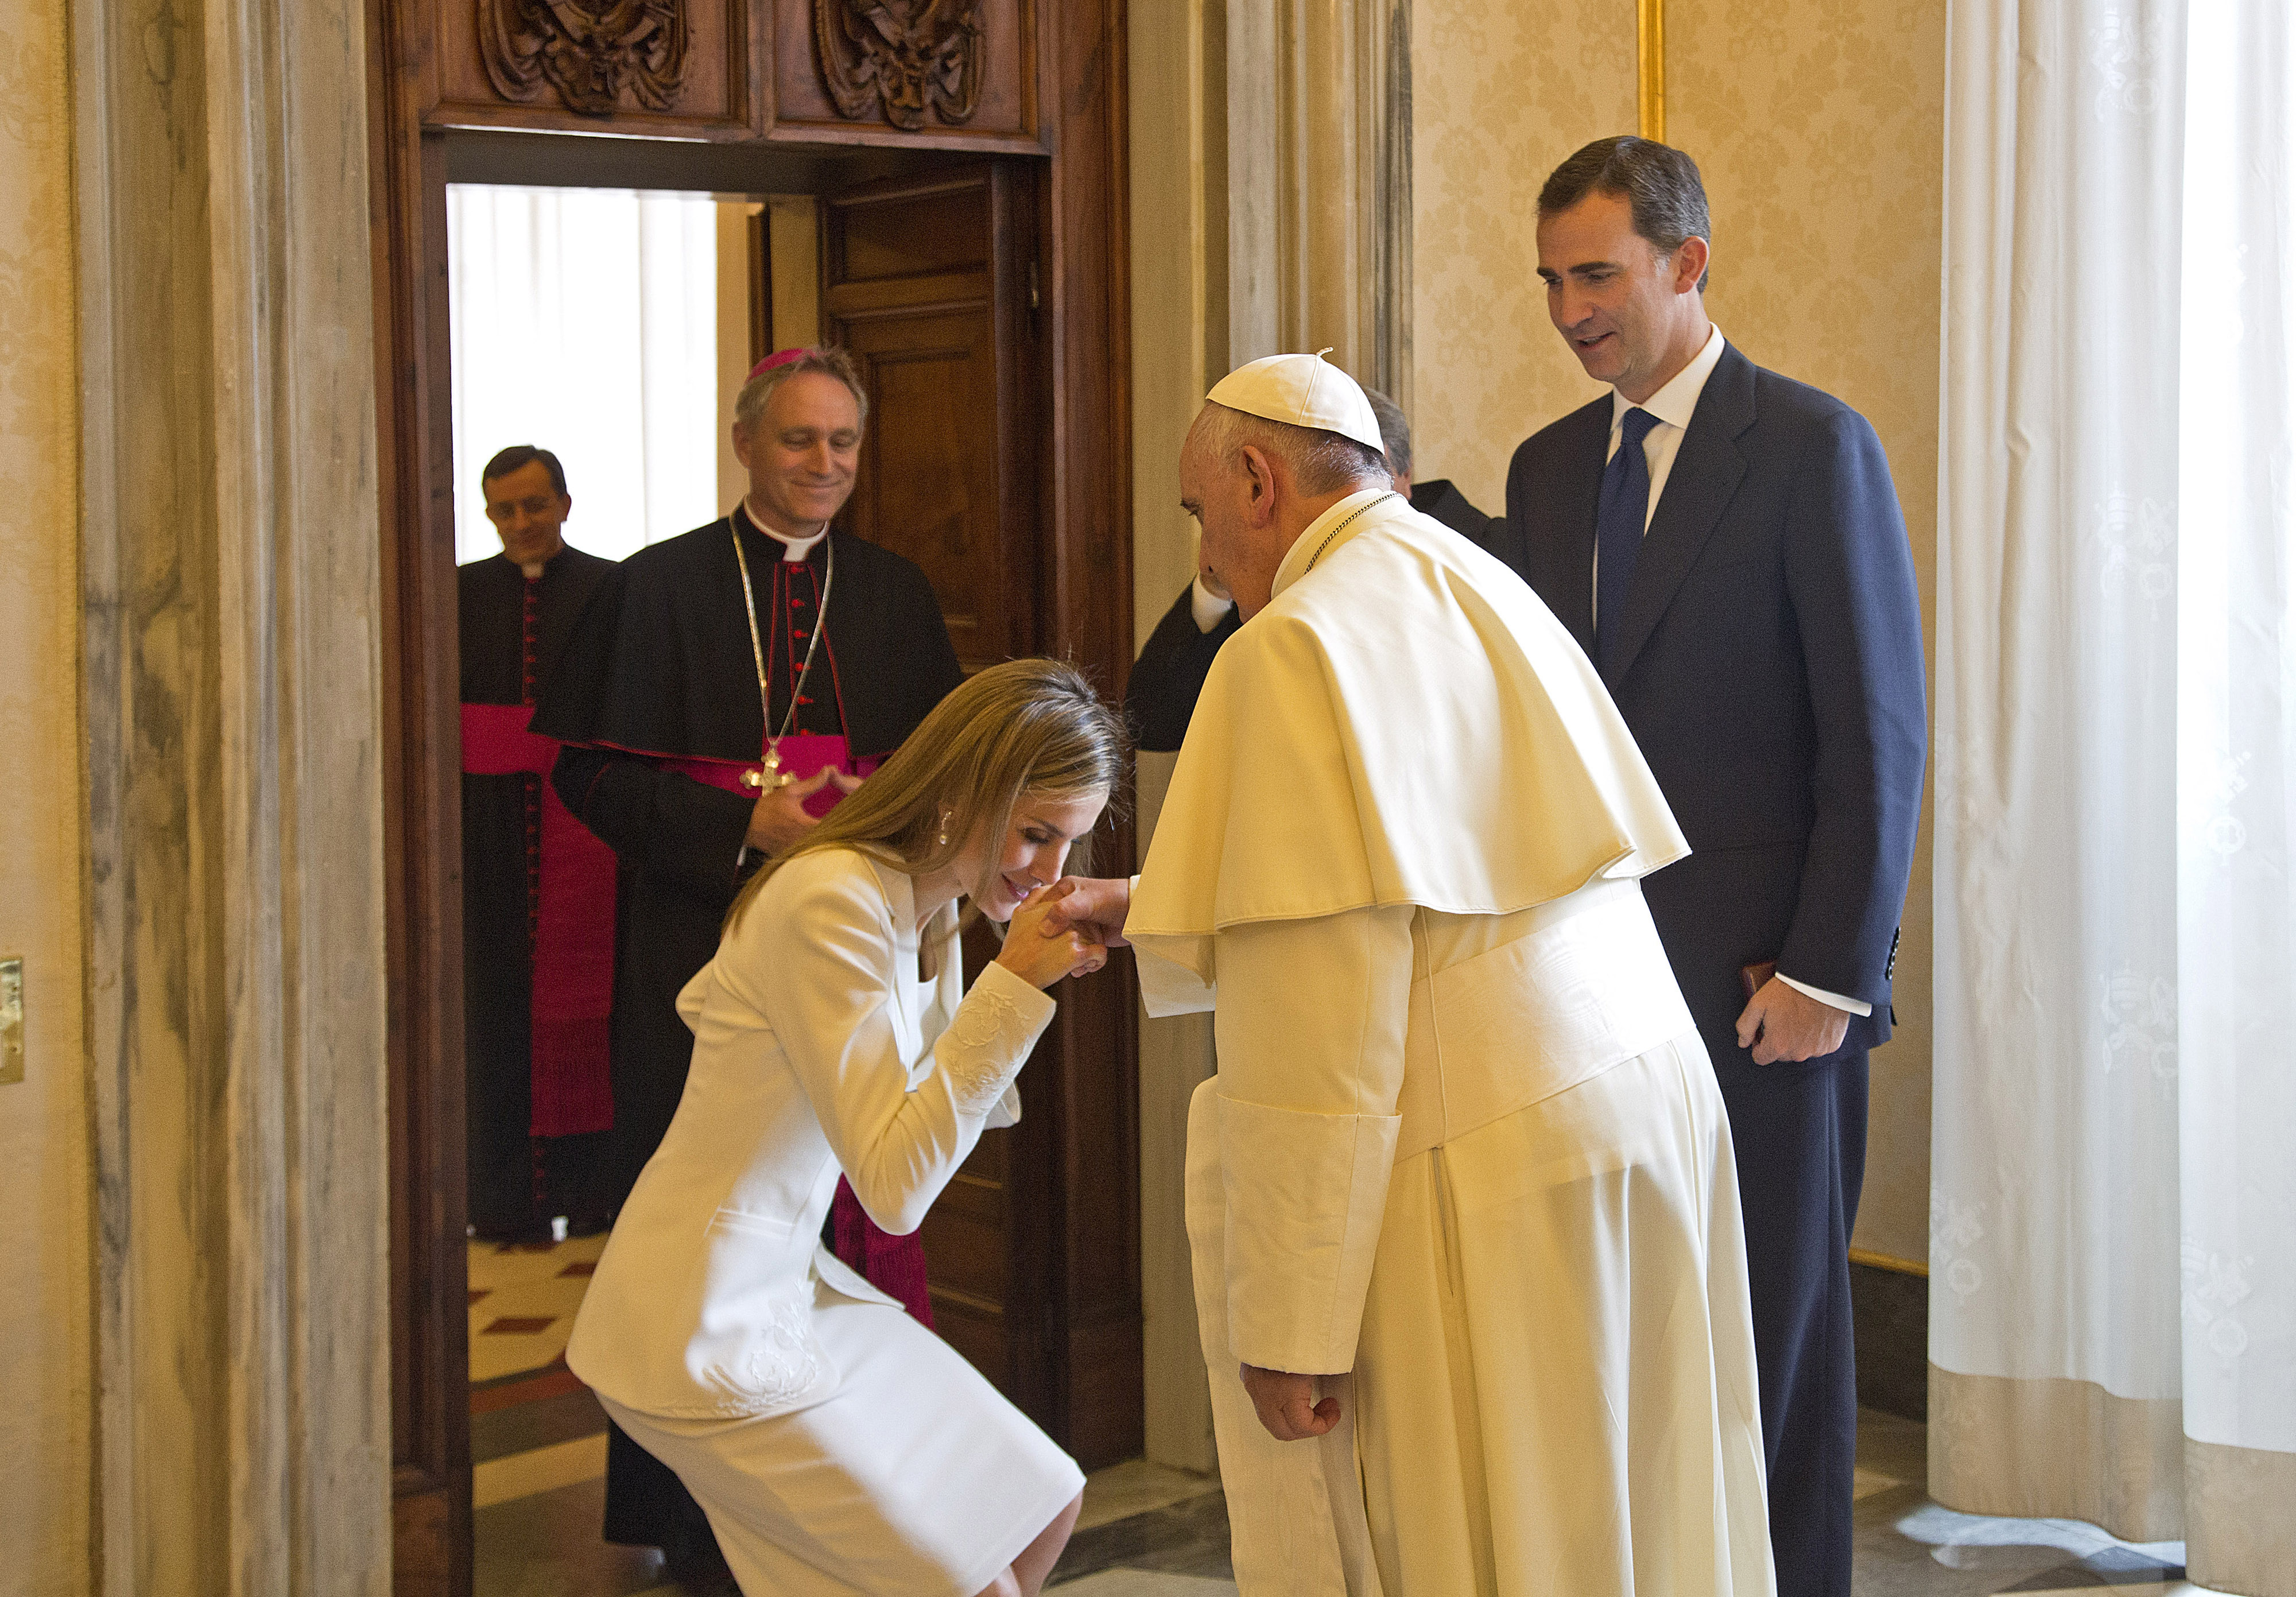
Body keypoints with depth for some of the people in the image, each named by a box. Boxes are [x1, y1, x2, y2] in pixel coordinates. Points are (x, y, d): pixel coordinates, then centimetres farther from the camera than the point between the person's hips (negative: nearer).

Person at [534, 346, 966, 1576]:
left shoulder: (897, 596, 12)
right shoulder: (657, 587, 3)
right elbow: (594, 771, -3)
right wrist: (746, 826, -16)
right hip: (707, 948, -2)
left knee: (856, 1198, 0)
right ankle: (703, 1507, 10)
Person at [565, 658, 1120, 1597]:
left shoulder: (929, 911, 6)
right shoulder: (834, 901, -23)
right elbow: (895, 1186, -24)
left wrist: (1031, 980, -1)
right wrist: (1017, 985, -26)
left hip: (787, 1289, 9)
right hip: (701, 1335, -9)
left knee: (1042, 1511, 12)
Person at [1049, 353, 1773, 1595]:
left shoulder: (1301, 646, -13)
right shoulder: (1485, 599, 13)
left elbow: (1320, 1026, -19)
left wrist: (1286, 1326, -15)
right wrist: (1159, 915, 26)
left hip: (1481, 1186, -8)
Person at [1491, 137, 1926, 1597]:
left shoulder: (1814, 448, -5)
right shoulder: (1548, 466, 13)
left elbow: (1879, 737, -9)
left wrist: (1828, 972, -13)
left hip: (1759, 970, -5)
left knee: (1772, 1320, 5)